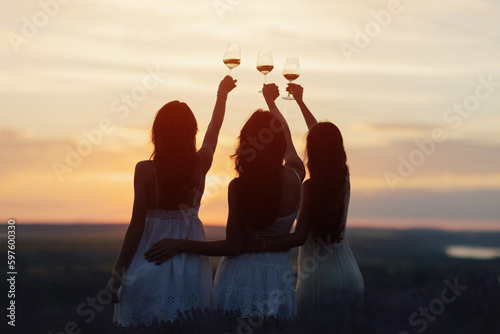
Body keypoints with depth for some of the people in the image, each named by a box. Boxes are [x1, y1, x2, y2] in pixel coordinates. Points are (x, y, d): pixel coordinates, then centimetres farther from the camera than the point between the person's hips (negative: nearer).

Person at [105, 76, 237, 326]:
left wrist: (118, 271, -1)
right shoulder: (201, 164, -2)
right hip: (190, 260, 3)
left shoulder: (146, 170, -11)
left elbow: (137, 225, -10)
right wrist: (222, 94, 38)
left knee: (142, 324, 6)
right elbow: (214, 129, 19)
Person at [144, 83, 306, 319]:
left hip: (241, 278, -3)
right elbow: (288, 140, 18)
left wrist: (180, 245, -3)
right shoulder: (294, 178, -5)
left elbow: (232, 247, -10)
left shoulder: (239, 187, -15)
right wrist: (270, 101, 36)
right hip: (278, 277, 3)